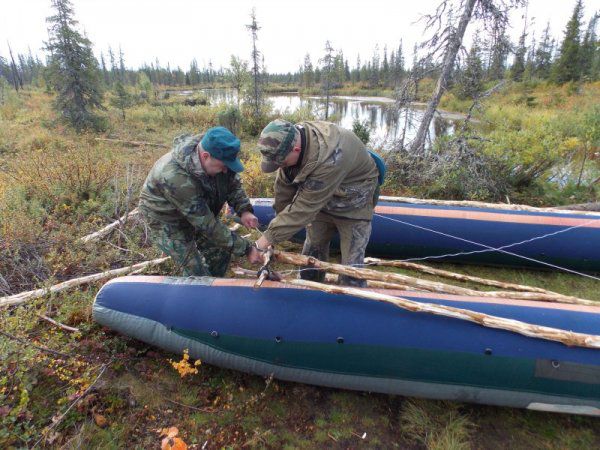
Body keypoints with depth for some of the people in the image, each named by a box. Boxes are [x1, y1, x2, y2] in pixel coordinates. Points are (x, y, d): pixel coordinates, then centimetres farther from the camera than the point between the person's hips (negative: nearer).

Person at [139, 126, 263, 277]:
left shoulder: (217, 155, -22)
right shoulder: (176, 178, -40)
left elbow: (233, 184, -4)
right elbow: (207, 225, -36)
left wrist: (244, 210, -23)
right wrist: (246, 249, -33)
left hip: (200, 214, 6)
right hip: (168, 221, -6)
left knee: (220, 253, 8)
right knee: (197, 274, -10)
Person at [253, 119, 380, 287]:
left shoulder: (328, 159, -41)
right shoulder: (290, 140, -19)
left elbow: (305, 207, -36)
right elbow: (284, 185, -8)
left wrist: (270, 237, -29)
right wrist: (281, 220, -3)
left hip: (352, 205, -6)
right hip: (320, 201, 7)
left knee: (351, 263, -3)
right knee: (312, 249, 16)